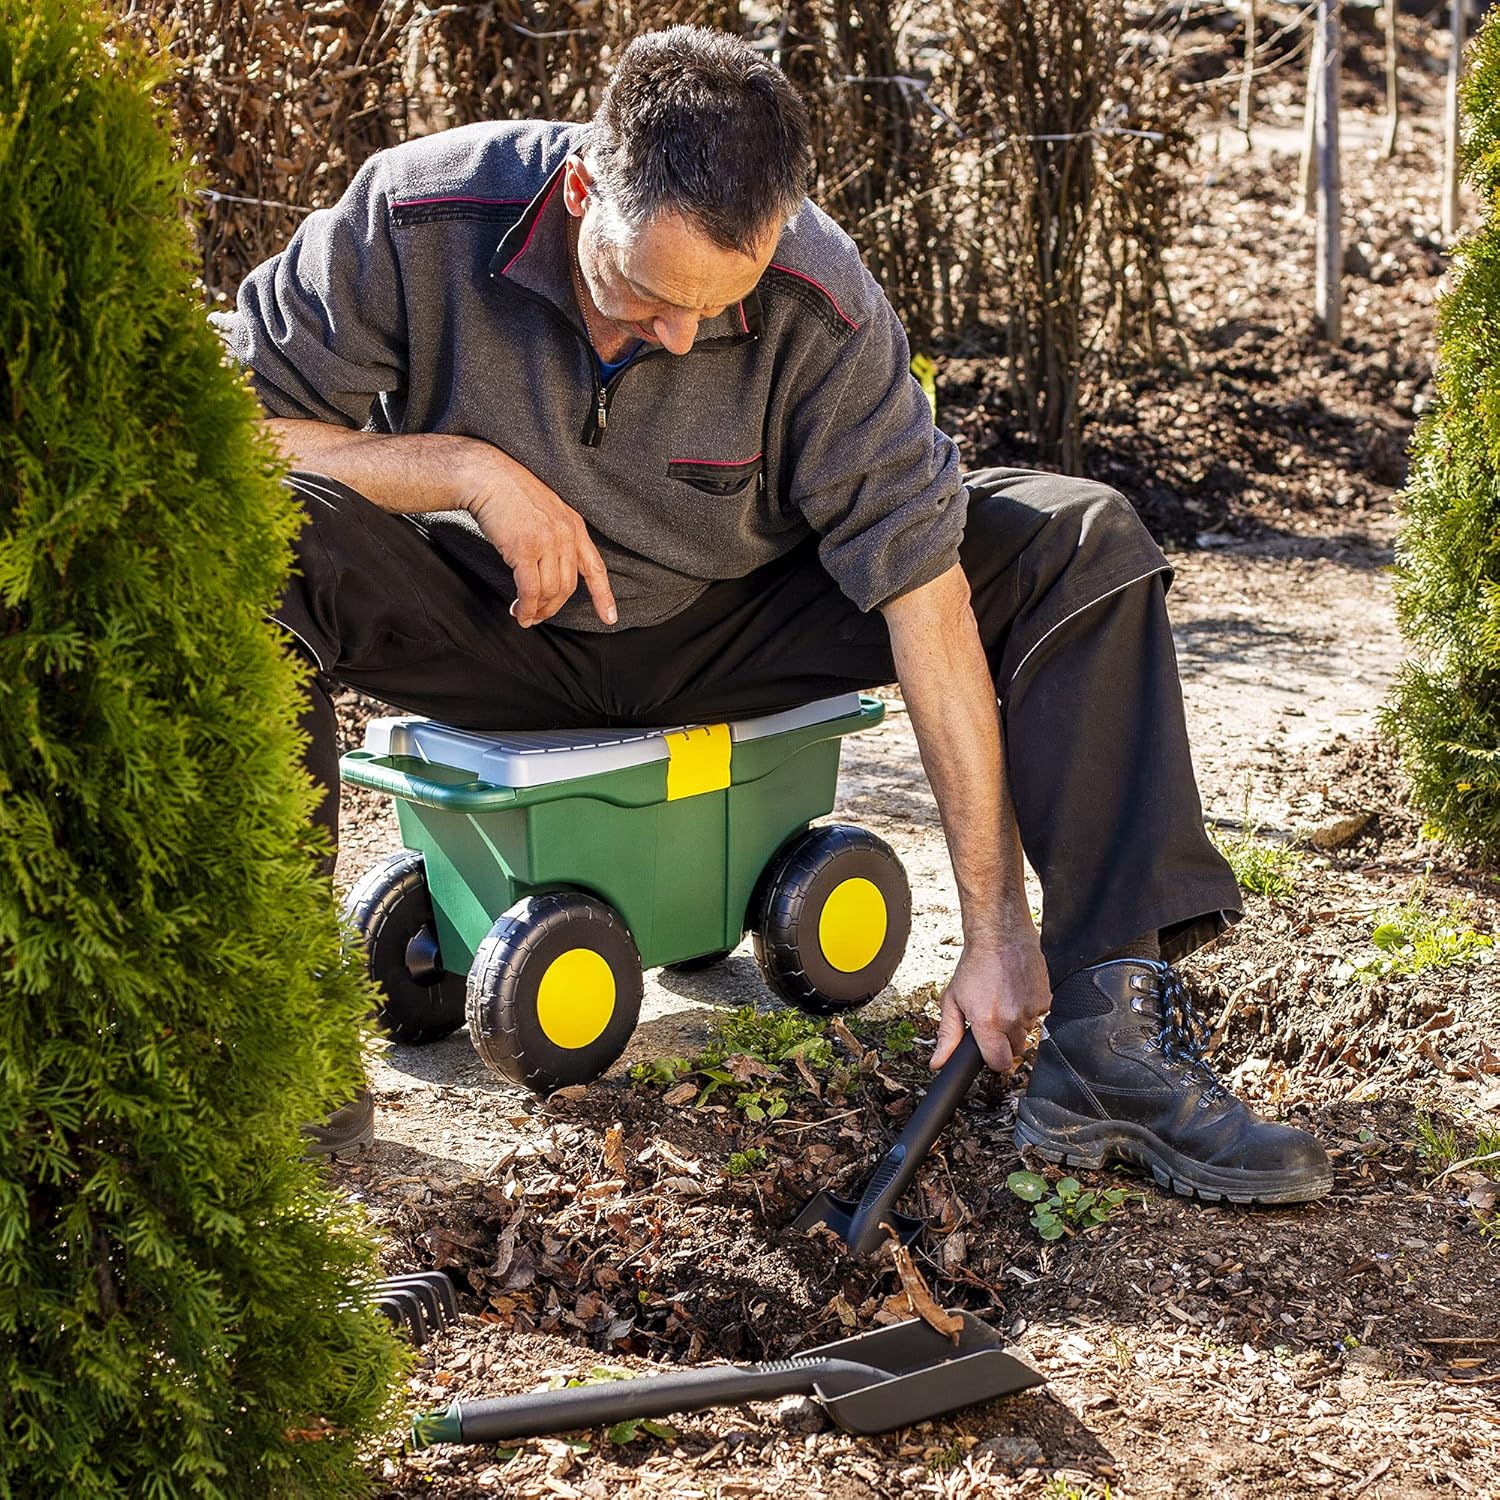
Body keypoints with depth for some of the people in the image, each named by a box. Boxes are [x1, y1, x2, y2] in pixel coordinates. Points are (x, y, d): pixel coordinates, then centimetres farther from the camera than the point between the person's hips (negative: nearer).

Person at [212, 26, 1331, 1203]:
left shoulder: (822, 303, -24)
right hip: (493, 634, -1)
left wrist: (997, 930, -28)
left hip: (728, 636, 1)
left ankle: (1111, 1037, -23)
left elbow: (925, 594, -25)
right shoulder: (415, 222, -24)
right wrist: (468, 469, -30)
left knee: (1078, 543, -17)